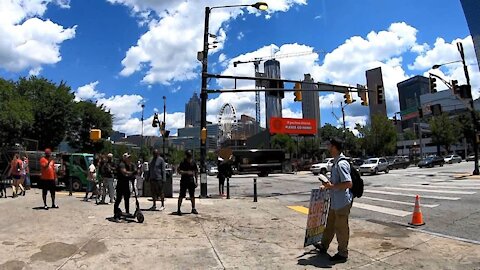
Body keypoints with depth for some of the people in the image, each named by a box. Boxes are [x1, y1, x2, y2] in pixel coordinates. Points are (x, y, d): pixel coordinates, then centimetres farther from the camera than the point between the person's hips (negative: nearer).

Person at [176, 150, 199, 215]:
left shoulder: (193, 163, 6)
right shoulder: (183, 163, -5)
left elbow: (196, 172, 11)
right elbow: (179, 171, -11)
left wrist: (196, 181, 8)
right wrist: (187, 172, -24)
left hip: (191, 181, 4)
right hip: (184, 181, -4)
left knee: (192, 195, 10)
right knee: (181, 196, -2)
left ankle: (193, 209, 22)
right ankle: (179, 209, 7)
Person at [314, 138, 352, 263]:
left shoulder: (341, 164, -23)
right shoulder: (336, 162, 8)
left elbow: (348, 183, -28)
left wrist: (332, 186, -23)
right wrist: (326, 185, 11)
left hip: (342, 202, -10)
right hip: (335, 201, 10)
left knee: (341, 228, 6)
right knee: (330, 224, 22)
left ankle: (342, 254, 23)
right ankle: (324, 246, 38)